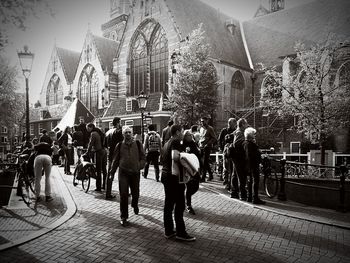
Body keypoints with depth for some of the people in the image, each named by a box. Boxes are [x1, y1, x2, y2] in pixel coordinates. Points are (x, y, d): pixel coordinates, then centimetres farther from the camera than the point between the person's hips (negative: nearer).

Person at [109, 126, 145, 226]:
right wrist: (112, 170, 7)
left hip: (135, 173, 1)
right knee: (123, 195, -3)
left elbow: (142, 157, 4)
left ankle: (134, 205, 47)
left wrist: (140, 166, -11)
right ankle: (123, 217, 9)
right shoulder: (120, 145, 2)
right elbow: (115, 159, 10)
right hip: (123, 172, -1)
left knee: (135, 193, 12)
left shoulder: (138, 144, 1)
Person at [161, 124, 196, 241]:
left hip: (165, 175, 10)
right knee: (179, 205, -1)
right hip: (174, 177, -9)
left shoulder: (167, 143, 15)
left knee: (168, 204, 13)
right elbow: (175, 157, -32)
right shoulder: (176, 142, -14)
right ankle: (181, 233, 6)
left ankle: (168, 231, 21)